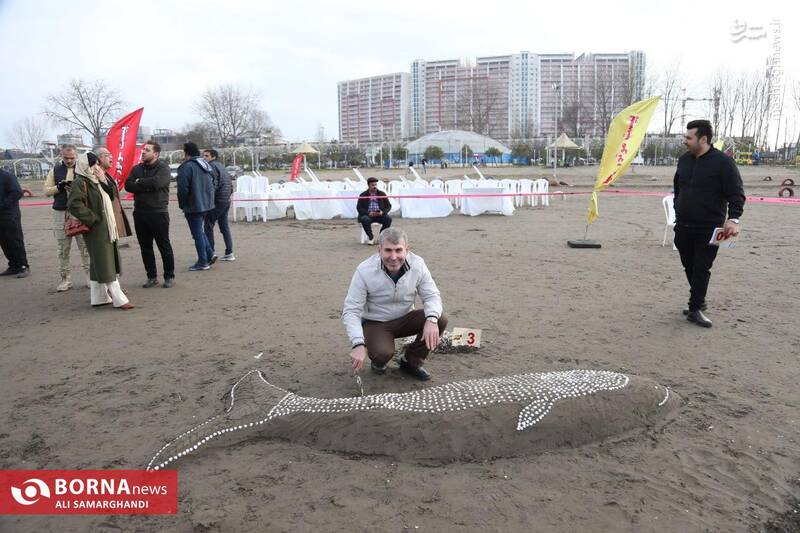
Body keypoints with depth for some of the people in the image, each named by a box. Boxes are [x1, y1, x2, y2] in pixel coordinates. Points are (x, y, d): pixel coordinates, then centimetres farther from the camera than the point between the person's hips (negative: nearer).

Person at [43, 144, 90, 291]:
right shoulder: (55, 171, 11)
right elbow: (47, 191, 7)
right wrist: (59, 187, -11)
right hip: (61, 213, 2)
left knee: (85, 246, -1)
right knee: (63, 249, 6)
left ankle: (89, 275, 6)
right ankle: (65, 279, 13)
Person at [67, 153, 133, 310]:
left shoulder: (97, 181, 15)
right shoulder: (80, 183, -12)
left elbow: (114, 195, 12)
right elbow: (74, 205, -22)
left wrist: (104, 181, -1)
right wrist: (93, 219, -19)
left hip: (107, 229, 9)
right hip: (96, 230, -9)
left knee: (98, 265, 13)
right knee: (105, 265, -5)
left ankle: (98, 297, 21)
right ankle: (119, 299, -3)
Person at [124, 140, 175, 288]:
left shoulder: (163, 168, -4)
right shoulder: (136, 168, 12)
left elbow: (156, 182, -22)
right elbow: (128, 185, -2)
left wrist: (139, 182, -6)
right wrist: (147, 186, -14)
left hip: (158, 213, -6)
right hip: (140, 213, 6)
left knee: (164, 246, 2)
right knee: (145, 248, 10)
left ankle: (169, 276, 14)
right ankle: (152, 277, 21)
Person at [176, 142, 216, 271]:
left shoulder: (187, 166, -16)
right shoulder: (206, 165, 11)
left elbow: (183, 189, -18)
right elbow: (213, 184, 16)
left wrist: (182, 204, -5)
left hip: (193, 206, -8)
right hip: (206, 204, 8)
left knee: (197, 234, 0)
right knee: (199, 231, 21)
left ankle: (203, 262, 5)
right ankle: (210, 254, 15)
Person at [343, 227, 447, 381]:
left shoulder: (417, 264, -15)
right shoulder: (364, 271, -22)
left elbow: (432, 295, -9)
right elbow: (351, 311, -21)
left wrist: (431, 320, -33)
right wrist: (358, 345, -35)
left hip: (405, 318, 4)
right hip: (375, 323, -3)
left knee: (440, 320, -20)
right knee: (383, 353, -33)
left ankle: (411, 362, 3)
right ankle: (378, 361, 9)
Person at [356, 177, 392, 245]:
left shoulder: (382, 194, 8)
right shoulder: (363, 195, 4)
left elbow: (389, 206, 8)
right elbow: (359, 208, -1)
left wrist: (383, 212, -14)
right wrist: (368, 213, -18)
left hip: (380, 214, 2)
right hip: (368, 215, -1)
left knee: (388, 218, -27)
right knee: (365, 219, -35)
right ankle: (371, 238, -18)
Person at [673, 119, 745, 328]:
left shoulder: (723, 162, -10)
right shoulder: (684, 160, 8)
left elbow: (736, 194, -9)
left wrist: (733, 218, -21)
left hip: (709, 229, -6)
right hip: (683, 227, 6)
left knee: (701, 269, -3)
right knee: (689, 267, 11)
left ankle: (695, 309, 4)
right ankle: (697, 303, 24)